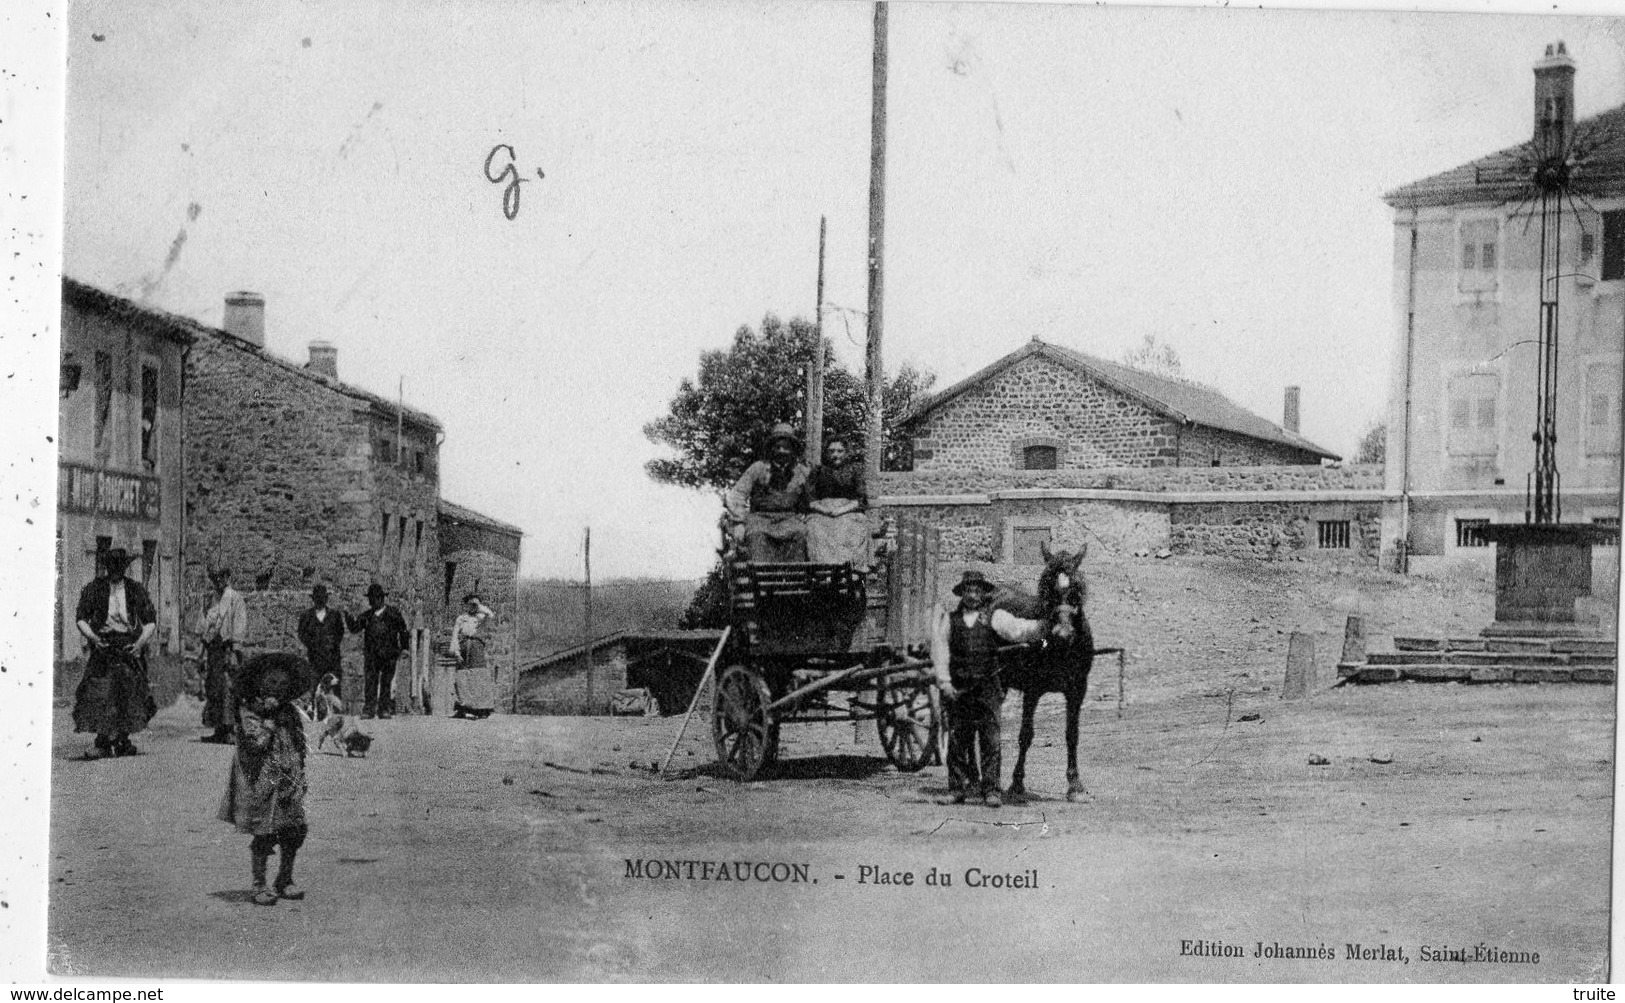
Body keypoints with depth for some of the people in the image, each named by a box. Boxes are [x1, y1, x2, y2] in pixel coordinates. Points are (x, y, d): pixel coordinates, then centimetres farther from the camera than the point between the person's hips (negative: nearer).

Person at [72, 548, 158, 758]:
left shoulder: (136, 590, 7)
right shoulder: (94, 589, 2)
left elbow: (151, 621, 9)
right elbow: (81, 618, 3)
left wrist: (140, 643, -7)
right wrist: (92, 637, -14)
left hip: (129, 647, 2)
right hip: (103, 646, -2)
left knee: (129, 696, 0)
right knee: (100, 695, -10)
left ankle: (122, 740, 13)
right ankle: (103, 744, -5)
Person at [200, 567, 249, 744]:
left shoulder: (235, 598, -6)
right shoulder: (215, 600, 20)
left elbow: (240, 625, -12)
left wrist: (235, 652, -18)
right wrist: (204, 654, 20)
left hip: (226, 648, -9)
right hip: (212, 649, 9)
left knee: (228, 691, -11)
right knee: (212, 690, 8)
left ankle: (229, 731, -10)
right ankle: (219, 731, 12)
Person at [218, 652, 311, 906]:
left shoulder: (290, 712, 9)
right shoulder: (249, 712, -8)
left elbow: (299, 746, 17)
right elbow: (257, 743, -20)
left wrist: (300, 777, 14)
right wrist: (268, 718, -20)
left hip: (290, 782, 5)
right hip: (261, 782, -5)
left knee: (295, 833, 5)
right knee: (264, 836, -3)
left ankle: (285, 881, 21)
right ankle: (259, 886, 8)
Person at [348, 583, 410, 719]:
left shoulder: (393, 613, 4)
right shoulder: (366, 615, 11)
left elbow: (403, 631, 9)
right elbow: (355, 629, 2)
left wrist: (404, 648, 4)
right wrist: (349, 618, -15)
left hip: (388, 655, -2)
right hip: (371, 655, 2)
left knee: (387, 683, -2)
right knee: (369, 682, -5)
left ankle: (385, 710, 2)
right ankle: (368, 709, -4)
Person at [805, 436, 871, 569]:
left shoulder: (854, 470, 16)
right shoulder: (818, 471, 20)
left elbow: (862, 500, 6)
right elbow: (810, 500, 11)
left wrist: (841, 510, -10)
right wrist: (823, 509, -10)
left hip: (850, 514, -1)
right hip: (820, 515, 1)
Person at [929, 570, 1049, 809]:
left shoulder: (994, 617, 4)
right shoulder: (950, 620, 9)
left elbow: (1017, 630, -10)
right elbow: (940, 649, 4)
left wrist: (1042, 626, -29)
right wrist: (944, 681, -7)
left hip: (987, 688, -2)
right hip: (957, 690, 2)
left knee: (990, 740, -4)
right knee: (957, 740, 5)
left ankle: (991, 790, -1)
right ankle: (957, 789, 12)